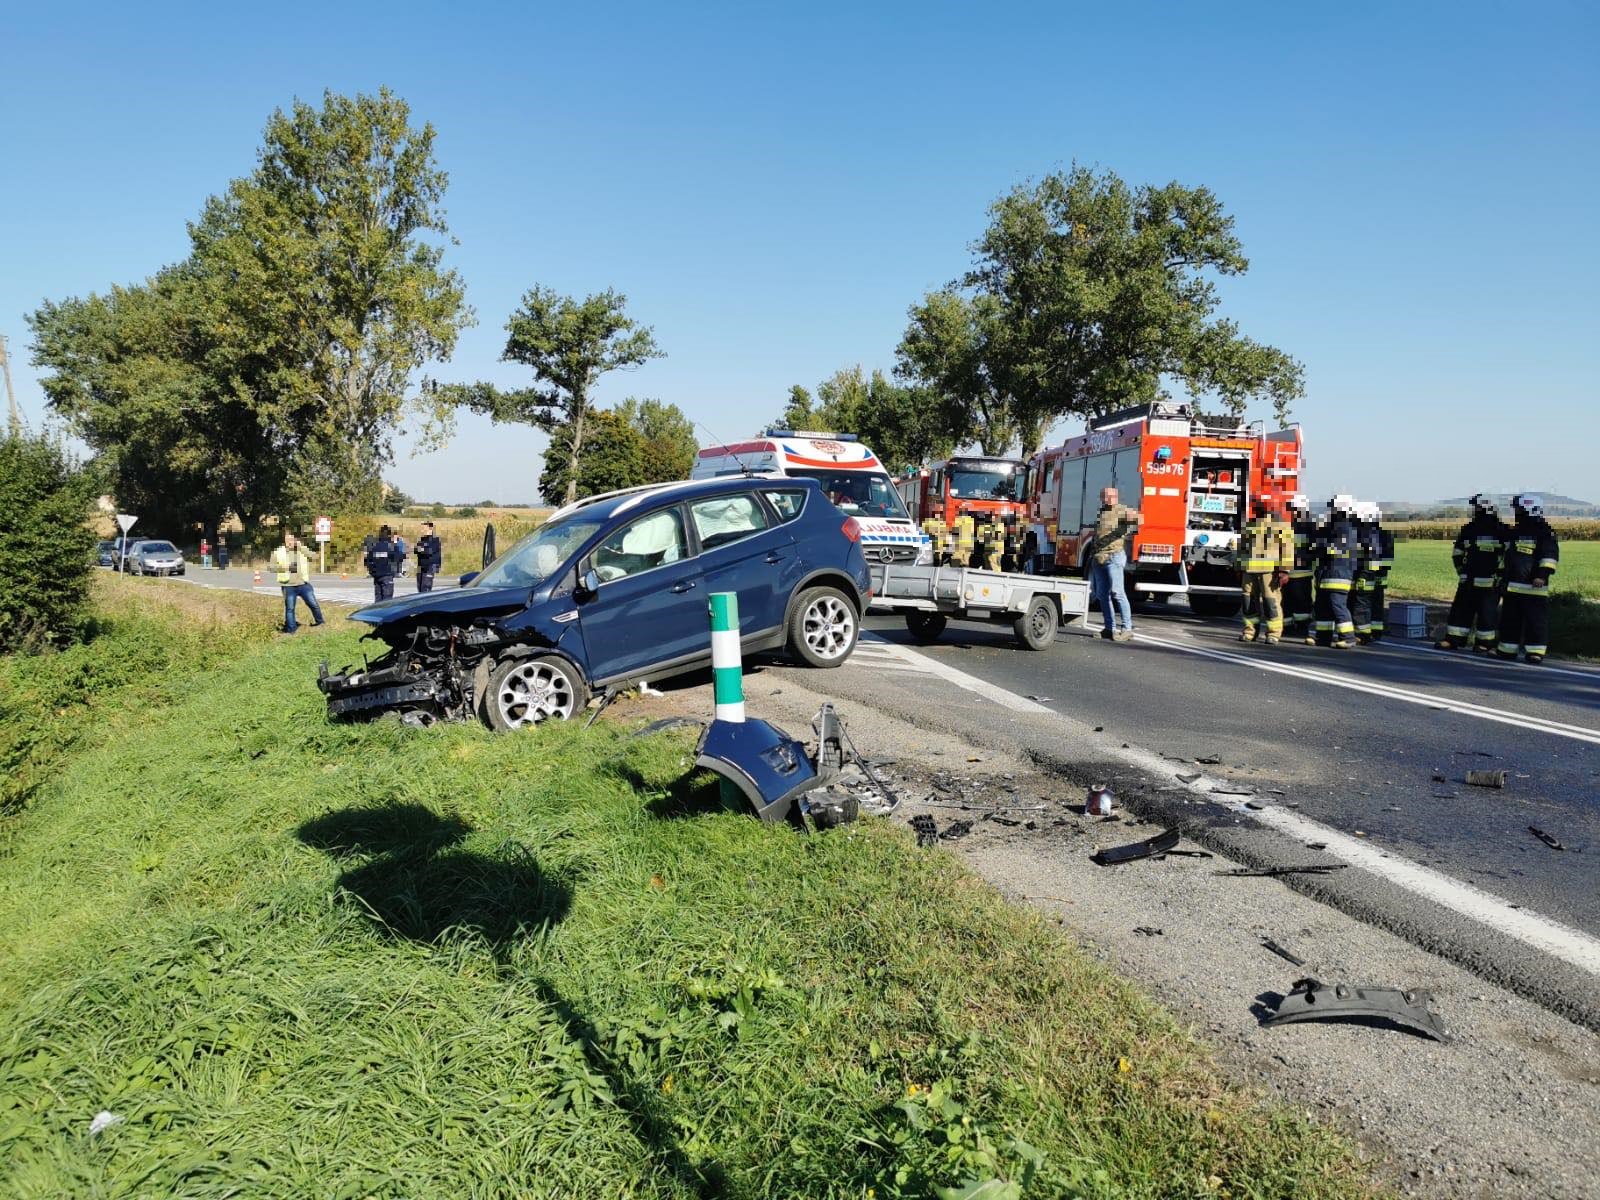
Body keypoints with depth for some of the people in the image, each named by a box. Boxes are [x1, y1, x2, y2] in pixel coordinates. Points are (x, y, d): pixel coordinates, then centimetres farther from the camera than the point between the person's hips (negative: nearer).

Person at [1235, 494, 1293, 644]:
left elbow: (1287, 549, -5)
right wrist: (1239, 568, 20)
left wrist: (1284, 571, -13)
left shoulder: (1280, 526, 2)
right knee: (1249, 600, 6)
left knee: (1271, 601, -6)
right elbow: (1240, 547, 25)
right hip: (1249, 570, 5)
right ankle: (1250, 631, 14)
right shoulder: (1249, 525, 19)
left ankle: (1273, 634, -2)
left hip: (1270, 570, -5)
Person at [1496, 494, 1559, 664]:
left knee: (1536, 620, -5)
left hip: (1533, 586, -8)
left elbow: (1551, 555, -14)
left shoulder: (1544, 532, -7)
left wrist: (1543, 574, -20)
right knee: (1509, 619, 11)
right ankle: (1507, 649, 19)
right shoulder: (1514, 532, 17)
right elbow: (1506, 555, 29)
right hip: (1512, 585, 8)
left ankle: (1536, 651, -2)